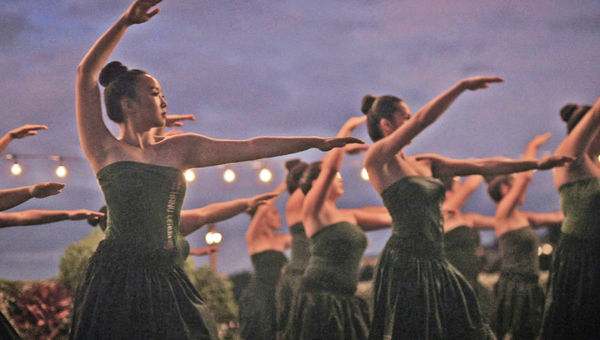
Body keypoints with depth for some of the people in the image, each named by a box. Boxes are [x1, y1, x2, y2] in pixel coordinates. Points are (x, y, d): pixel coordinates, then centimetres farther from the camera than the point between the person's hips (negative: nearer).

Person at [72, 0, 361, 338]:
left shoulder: (179, 149, 15)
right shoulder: (105, 150, 3)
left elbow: (249, 148, 13)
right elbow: (86, 74, -5)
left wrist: (317, 142, 10)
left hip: (167, 281, 4)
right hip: (118, 279, -4)